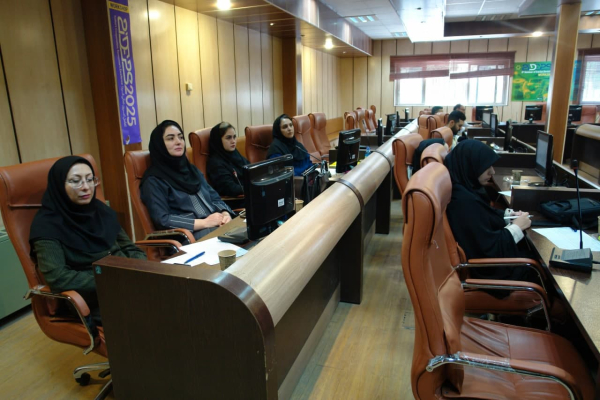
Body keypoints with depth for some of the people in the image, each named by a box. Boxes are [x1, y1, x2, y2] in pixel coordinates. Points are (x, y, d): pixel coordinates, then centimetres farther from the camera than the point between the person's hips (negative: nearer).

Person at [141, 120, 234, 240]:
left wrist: (225, 214, -6)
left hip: (217, 225, 7)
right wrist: (205, 222, -16)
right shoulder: (154, 180, 0)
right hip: (190, 235, -7)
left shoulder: (191, 169, 20)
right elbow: (162, 220, -10)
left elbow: (215, 198, 17)